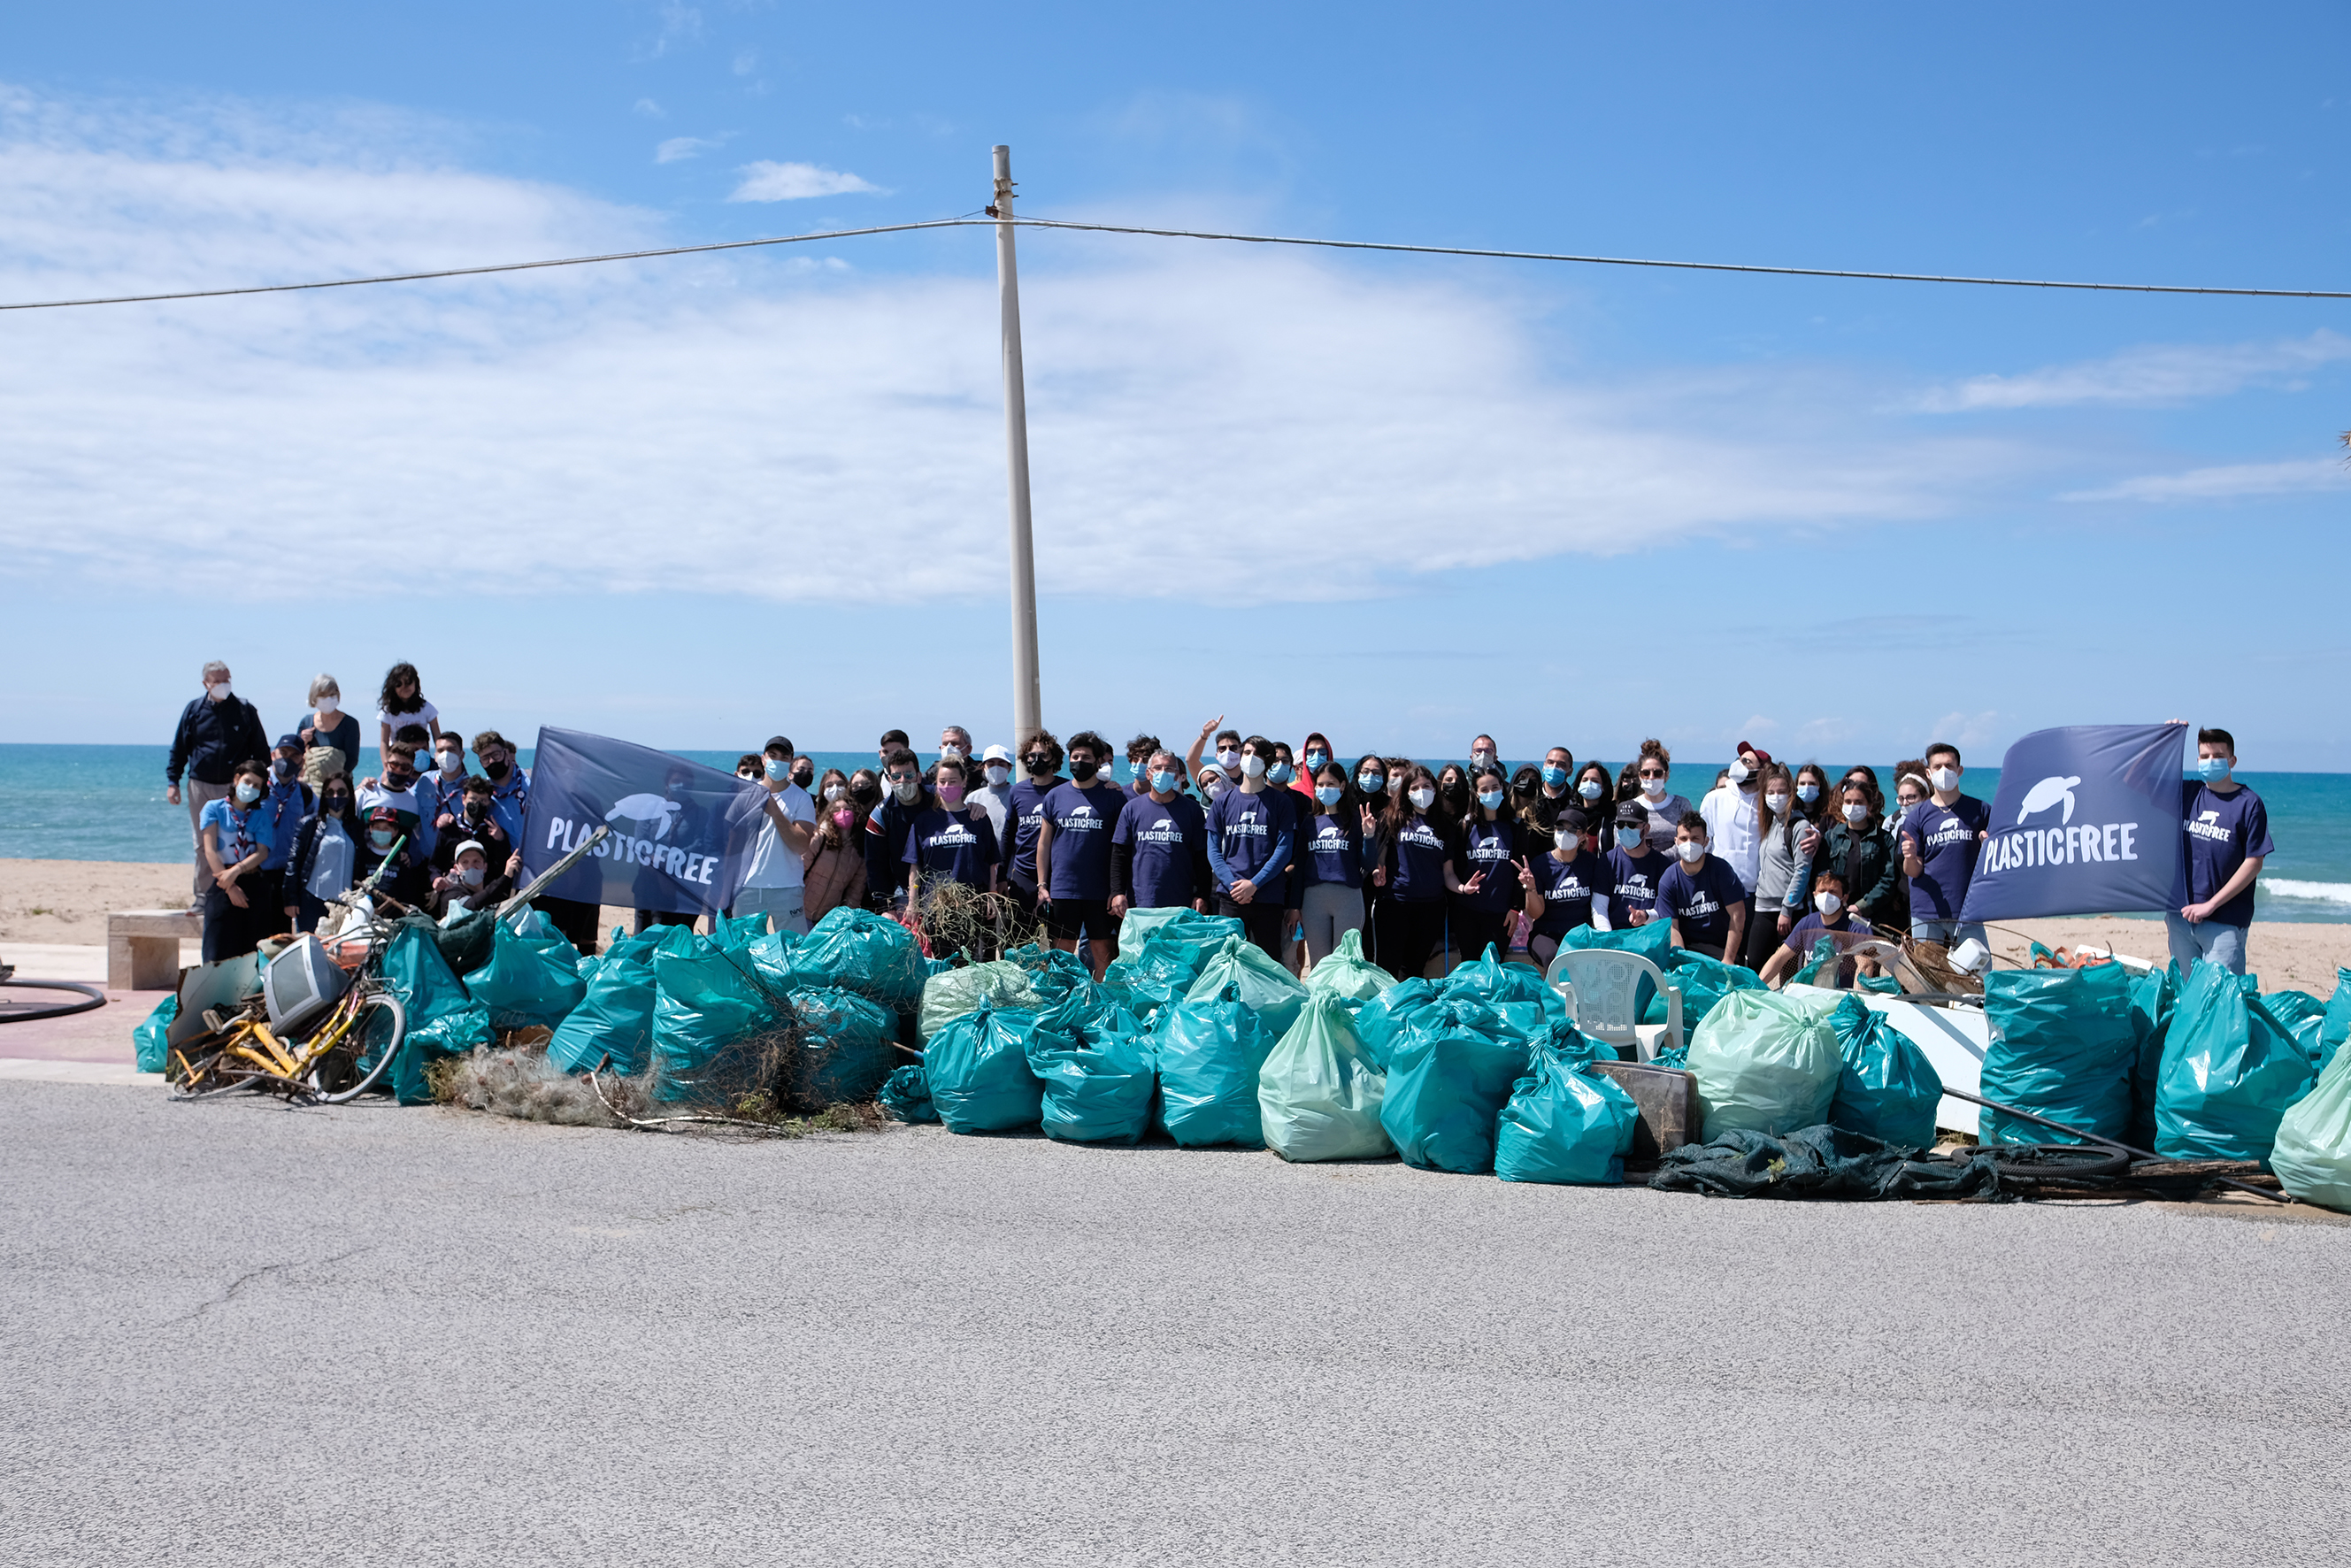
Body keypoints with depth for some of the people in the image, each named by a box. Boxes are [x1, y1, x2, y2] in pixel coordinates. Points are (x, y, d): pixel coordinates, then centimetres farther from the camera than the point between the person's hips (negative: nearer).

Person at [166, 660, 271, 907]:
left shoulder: (245, 710, 4)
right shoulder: (194, 709, 6)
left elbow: (261, 751, 8)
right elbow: (178, 749, 11)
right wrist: (172, 781, 4)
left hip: (235, 787, -1)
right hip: (200, 787, 1)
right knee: (202, 843, 6)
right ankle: (203, 893, 13)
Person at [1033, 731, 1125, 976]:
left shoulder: (1113, 796, 1)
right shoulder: (1055, 796, 7)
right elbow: (1044, 843, 11)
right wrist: (1042, 884, 5)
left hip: (1101, 890, -2)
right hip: (1062, 889, 2)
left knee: (1101, 950, 2)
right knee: (1062, 950, 6)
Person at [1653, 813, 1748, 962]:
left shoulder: (1720, 868, -5)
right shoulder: (1667, 881, -2)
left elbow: (1738, 915, -7)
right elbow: (1672, 928, -3)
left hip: (1722, 949, -1)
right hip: (1687, 949, 1)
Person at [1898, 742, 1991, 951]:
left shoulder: (1980, 810, 7)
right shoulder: (1916, 816, 7)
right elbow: (1913, 872, 5)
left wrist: (1988, 847, -14)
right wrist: (1910, 857, -17)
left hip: (1968, 911, 0)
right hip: (1926, 914, 0)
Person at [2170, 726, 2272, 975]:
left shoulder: (2249, 804, -4)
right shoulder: (2186, 792, 8)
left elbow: (2254, 863, -8)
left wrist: (2211, 904, -11)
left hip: (2225, 922, -4)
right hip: (2180, 915, 4)